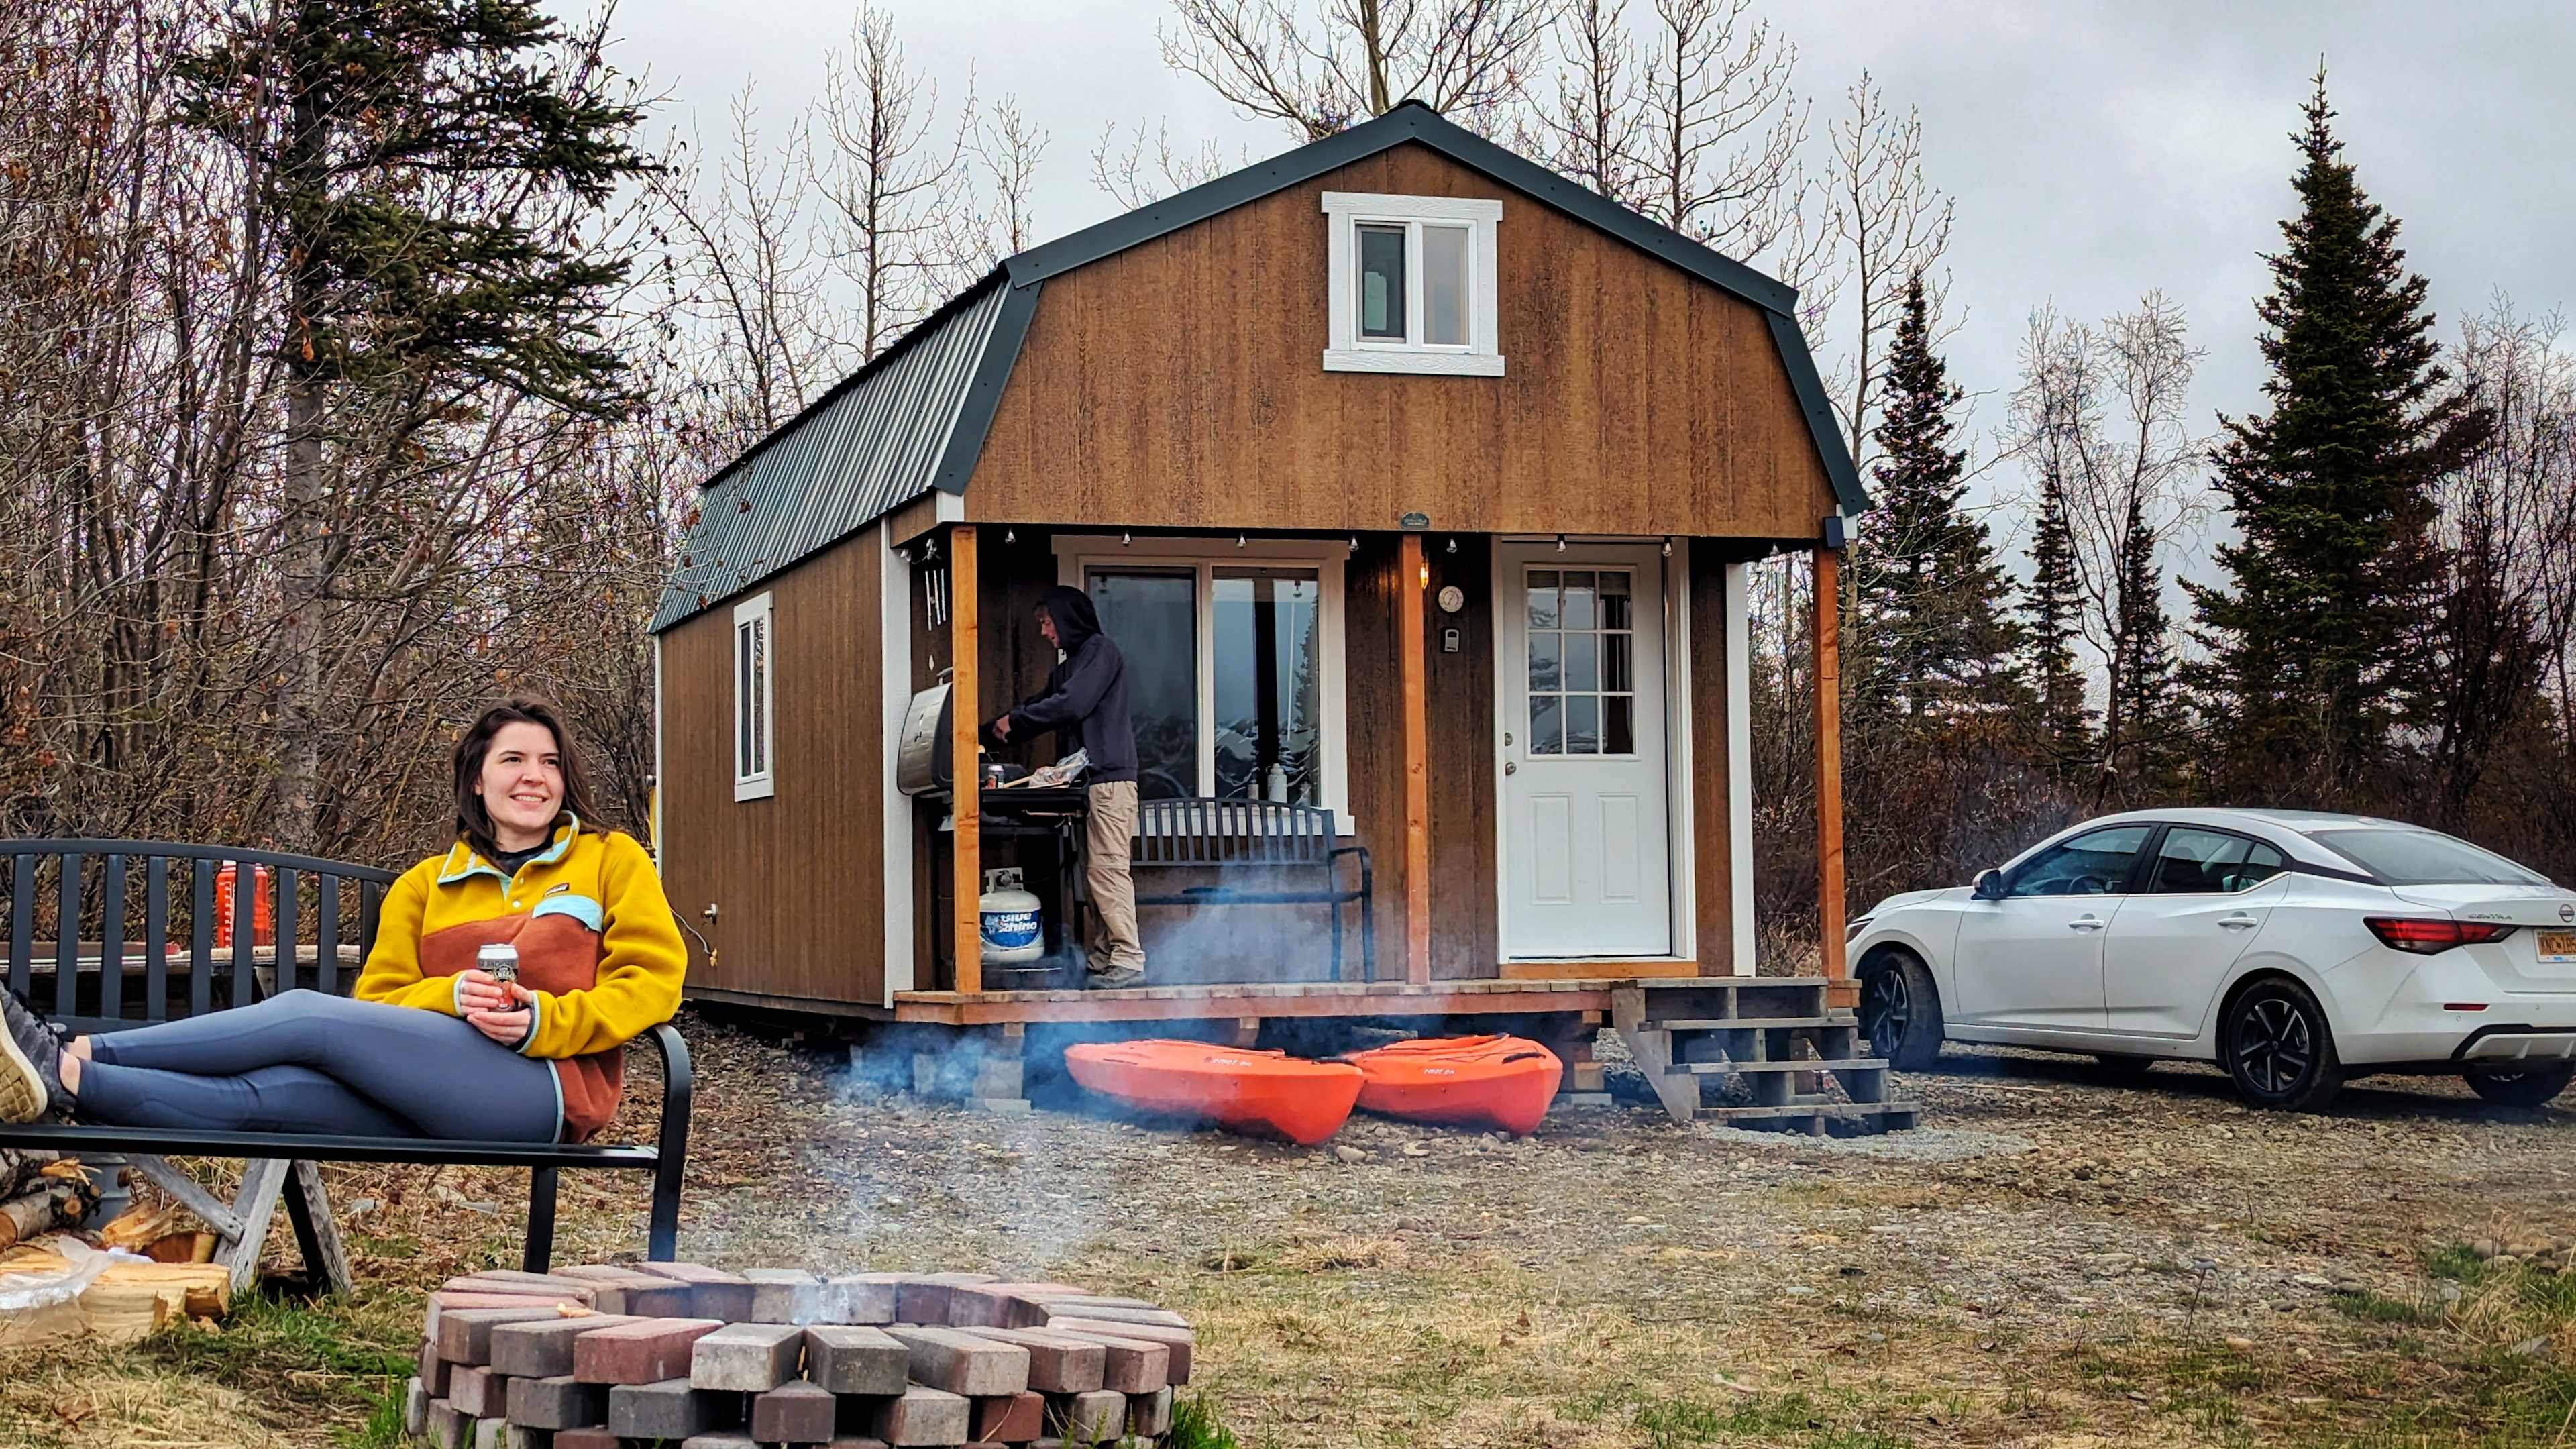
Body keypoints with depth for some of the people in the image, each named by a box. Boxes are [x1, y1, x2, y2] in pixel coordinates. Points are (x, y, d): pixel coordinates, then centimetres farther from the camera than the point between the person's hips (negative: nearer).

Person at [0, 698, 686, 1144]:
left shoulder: (614, 861, 14)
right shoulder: (424, 885, 24)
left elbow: (654, 978, 2)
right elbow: (378, 1000, 13)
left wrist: (543, 1020, -13)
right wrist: (452, 996, -9)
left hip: (549, 1080, -4)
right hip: (437, 1109, 4)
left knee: (307, 1014, -23)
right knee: (269, 1092, -27)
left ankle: (69, 1059, -27)